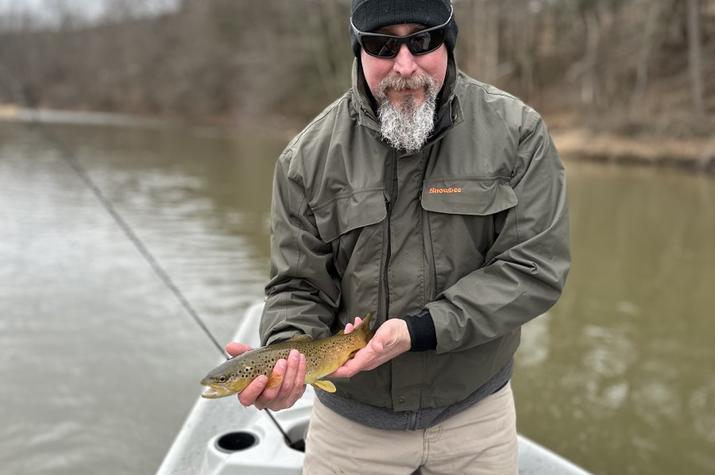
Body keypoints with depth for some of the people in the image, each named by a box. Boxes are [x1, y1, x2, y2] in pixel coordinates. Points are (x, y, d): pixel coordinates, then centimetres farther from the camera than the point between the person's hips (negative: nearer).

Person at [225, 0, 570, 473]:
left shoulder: (517, 131, -12)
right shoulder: (310, 155, -10)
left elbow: (534, 266, -15)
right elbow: (301, 288, -5)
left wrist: (417, 331, -25)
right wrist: (285, 360, -26)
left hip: (476, 412, 1)